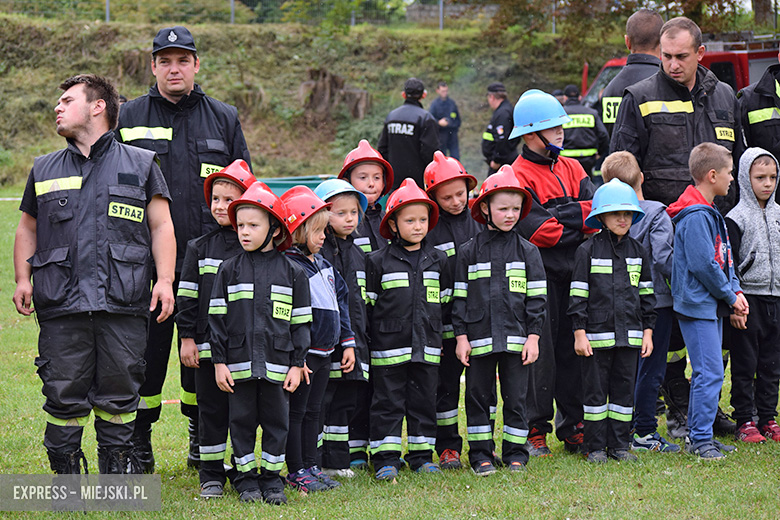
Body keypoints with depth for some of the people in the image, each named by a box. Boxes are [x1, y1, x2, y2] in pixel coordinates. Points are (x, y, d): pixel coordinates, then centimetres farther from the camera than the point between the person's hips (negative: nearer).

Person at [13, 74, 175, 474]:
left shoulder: (140, 164, 11)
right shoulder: (44, 170, 17)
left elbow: (162, 226, 9)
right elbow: (27, 229, 22)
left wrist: (165, 280, -3)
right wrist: (22, 279, 7)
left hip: (123, 304, -1)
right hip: (61, 305, 2)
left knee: (119, 391, 2)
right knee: (64, 392, -1)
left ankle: (118, 468, 15)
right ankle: (66, 471, 10)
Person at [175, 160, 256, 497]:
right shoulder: (200, 248, 5)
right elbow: (187, 296, 6)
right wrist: (187, 338, 0)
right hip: (209, 343, 1)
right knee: (211, 409, 4)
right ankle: (211, 475, 11)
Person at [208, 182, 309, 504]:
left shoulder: (292, 272, 3)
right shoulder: (229, 270, 3)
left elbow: (300, 323, 5)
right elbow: (217, 319, 3)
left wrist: (297, 364, 1)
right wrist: (219, 362, -2)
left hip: (278, 364, 0)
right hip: (239, 364, 0)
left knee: (276, 421, 4)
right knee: (242, 420, 5)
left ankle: (271, 477, 16)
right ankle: (246, 478, 15)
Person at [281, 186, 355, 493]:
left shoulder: (323, 264, 13)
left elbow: (341, 303, 20)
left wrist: (347, 343, 16)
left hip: (325, 353, 9)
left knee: (313, 411, 15)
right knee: (296, 412, 1)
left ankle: (311, 466, 22)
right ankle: (296, 471, 6)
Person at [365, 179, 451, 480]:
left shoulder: (437, 260, 9)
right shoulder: (378, 262, -1)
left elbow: (446, 301, 17)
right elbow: (366, 303, 1)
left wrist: (442, 337, 14)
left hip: (427, 348, 3)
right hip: (389, 347, -3)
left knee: (424, 401, 8)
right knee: (388, 402, 0)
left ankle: (421, 456, 18)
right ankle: (385, 459, 6)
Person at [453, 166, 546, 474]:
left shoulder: (527, 251, 4)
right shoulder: (469, 252, 3)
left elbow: (536, 297, 4)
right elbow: (460, 296, 5)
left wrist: (533, 336, -2)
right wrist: (461, 336, 0)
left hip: (516, 339, 0)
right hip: (479, 339, 0)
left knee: (515, 397, 4)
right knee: (478, 396, 4)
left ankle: (515, 453, 15)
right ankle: (481, 455, 12)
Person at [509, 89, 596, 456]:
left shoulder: (571, 168, 14)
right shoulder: (519, 176, -6)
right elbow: (537, 230, -16)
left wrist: (561, 214, -12)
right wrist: (579, 229, -4)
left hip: (574, 273, 6)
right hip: (540, 275, -6)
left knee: (574, 347, 8)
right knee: (541, 350, -3)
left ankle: (573, 427, 16)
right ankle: (535, 430, 5)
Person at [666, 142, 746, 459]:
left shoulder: (710, 213, 15)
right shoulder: (695, 217, -18)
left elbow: (724, 258, 19)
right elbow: (703, 265, -21)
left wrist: (735, 291, 5)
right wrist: (730, 296, -11)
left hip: (711, 305, 10)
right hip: (697, 304, -10)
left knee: (707, 372, 13)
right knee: (710, 373, -11)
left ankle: (699, 435, 20)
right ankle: (700, 441, -7)